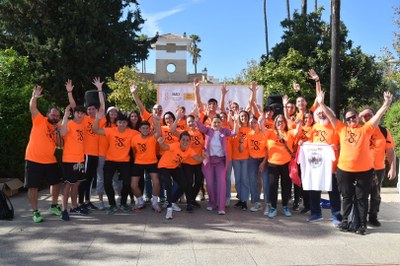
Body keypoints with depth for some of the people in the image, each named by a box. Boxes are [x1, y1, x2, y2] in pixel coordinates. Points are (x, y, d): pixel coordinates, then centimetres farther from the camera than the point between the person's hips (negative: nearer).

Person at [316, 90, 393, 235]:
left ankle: (362, 224, 18)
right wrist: (321, 103, -9)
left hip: (364, 170, -1)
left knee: (361, 198, 8)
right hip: (344, 170, 2)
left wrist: (386, 104, -23)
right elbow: (331, 116, 0)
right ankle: (345, 220, 28)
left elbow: (377, 116, -10)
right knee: (347, 197, 15)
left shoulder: (365, 129, 0)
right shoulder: (342, 128, 4)